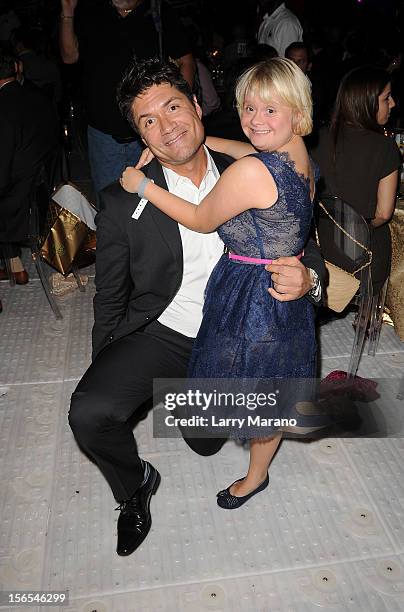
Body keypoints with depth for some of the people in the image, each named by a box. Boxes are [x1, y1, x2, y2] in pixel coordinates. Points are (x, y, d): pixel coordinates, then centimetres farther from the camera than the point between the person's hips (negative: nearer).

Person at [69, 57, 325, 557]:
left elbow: (302, 248, -1)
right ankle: (135, 485, 7)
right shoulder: (122, 203, -11)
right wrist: (104, 368, 3)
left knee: (206, 442, 16)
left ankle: (184, 392, 50)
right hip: (156, 333, -2)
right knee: (89, 413, -27)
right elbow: (110, 298, -1)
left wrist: (307, 277, -25)